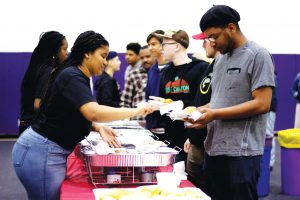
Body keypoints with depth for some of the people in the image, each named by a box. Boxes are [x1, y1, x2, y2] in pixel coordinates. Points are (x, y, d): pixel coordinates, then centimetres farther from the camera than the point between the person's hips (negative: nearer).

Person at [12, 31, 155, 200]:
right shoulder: (71, 76, -19)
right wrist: (136, 111, -25)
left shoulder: (79, 78, 11)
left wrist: (99, 128, -1)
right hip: (41, 152, -10)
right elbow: (94, 112, -34)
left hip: (53, 152, 10)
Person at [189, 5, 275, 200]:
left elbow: (262, 104, -16)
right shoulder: (220, 60, 16)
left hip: (241, 152, -8)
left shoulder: (258, 55, -8)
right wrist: (200, 110, 2)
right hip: (214, 149, 8)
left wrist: (215, 114, -18)